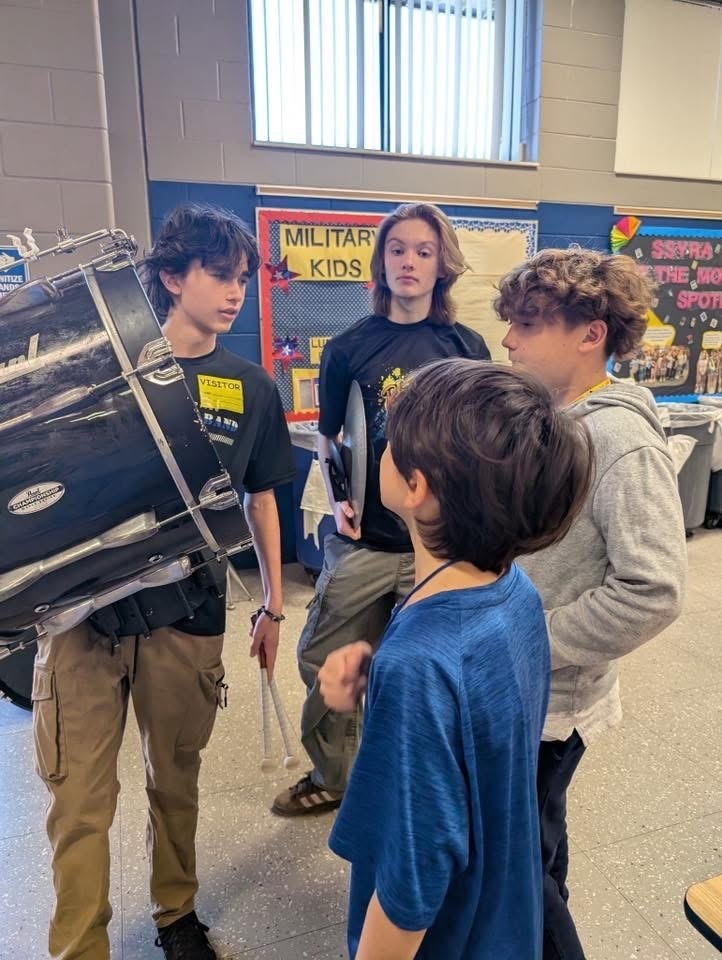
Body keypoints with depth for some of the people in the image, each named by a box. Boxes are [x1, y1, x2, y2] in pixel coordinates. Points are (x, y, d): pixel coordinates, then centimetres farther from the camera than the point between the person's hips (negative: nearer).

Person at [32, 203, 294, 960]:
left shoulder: (251, 387, 4)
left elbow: (260, 497, 12)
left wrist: (273, 604, 12)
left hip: (187, 617, 2)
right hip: (81, 608, -1)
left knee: (176, 783, 17)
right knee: (79, 799, 7)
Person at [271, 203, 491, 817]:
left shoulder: (468, 347, 1)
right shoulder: (349, 348, 0)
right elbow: (329, 437, 7)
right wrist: (337, 500, -7)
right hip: (365, 539, 1)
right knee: (325, 663, 9)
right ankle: (334, 777, 36)